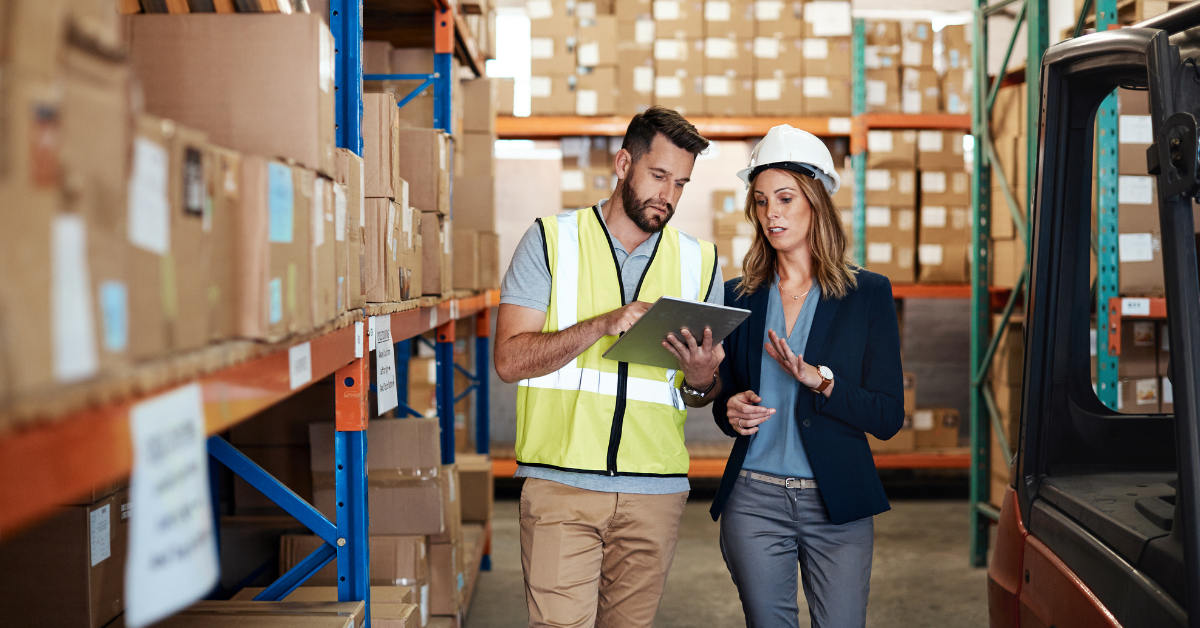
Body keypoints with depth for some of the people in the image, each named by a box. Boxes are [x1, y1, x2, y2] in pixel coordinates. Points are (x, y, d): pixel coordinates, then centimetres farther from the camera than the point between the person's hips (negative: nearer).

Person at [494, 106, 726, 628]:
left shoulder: (699, 261, 13)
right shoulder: (550, 240, 3)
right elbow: (509, 359, -6)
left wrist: (701, 381, -8)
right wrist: (603, 325, -17)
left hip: (655, 491, 3)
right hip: (561, 484, -3)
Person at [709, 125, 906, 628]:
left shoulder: (868, 294, 1)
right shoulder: (739, 297, 8)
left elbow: (888, 418, -3)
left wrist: (821, 380, -18)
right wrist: (730, 412, -8)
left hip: (838, 503, -1)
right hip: (754, 499, 2)